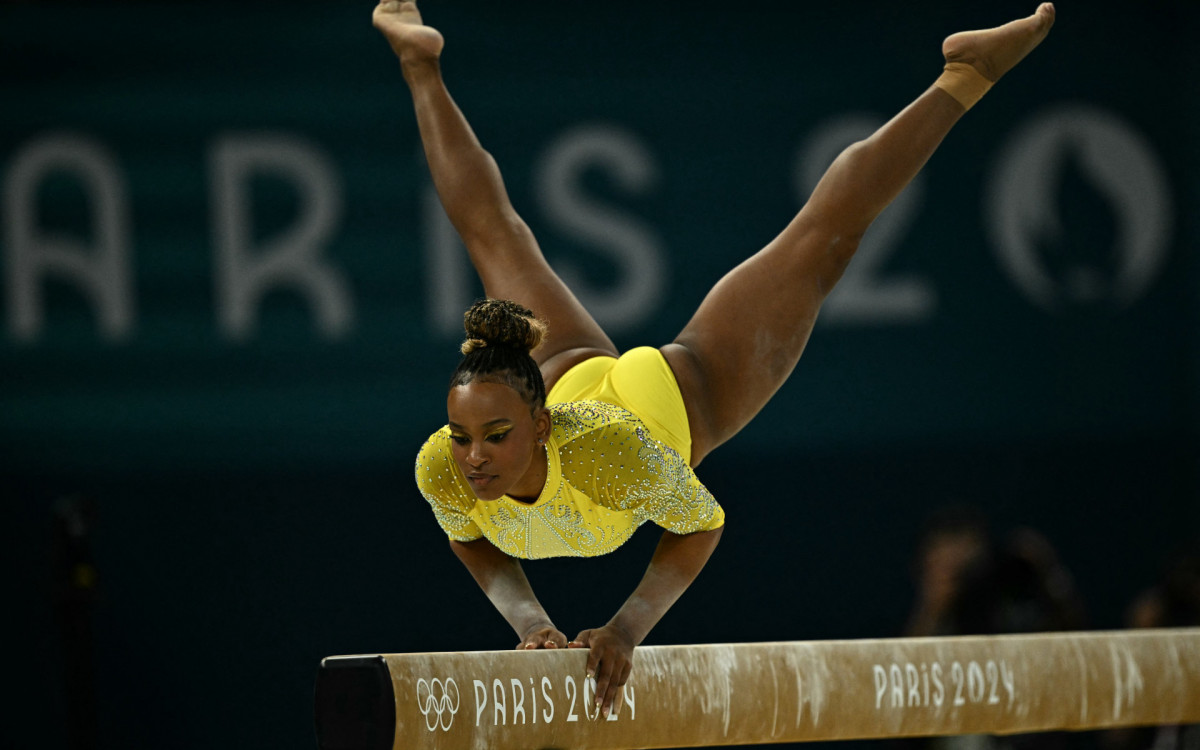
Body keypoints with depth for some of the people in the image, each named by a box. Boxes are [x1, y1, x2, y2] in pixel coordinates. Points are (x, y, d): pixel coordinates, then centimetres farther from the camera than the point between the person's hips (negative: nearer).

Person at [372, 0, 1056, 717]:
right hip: (576, 371, 3)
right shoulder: (441, 468, -37)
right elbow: (472, 542, -13)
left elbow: (701, 525, -27)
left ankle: (963, 78, 31)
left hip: (684, 394, -3)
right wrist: (527, 619, -30)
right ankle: (420, 65, 52)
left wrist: (628, 627, -38)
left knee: (825, 235, 15)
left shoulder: (604, 449, -47)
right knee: (492, 232, 29)